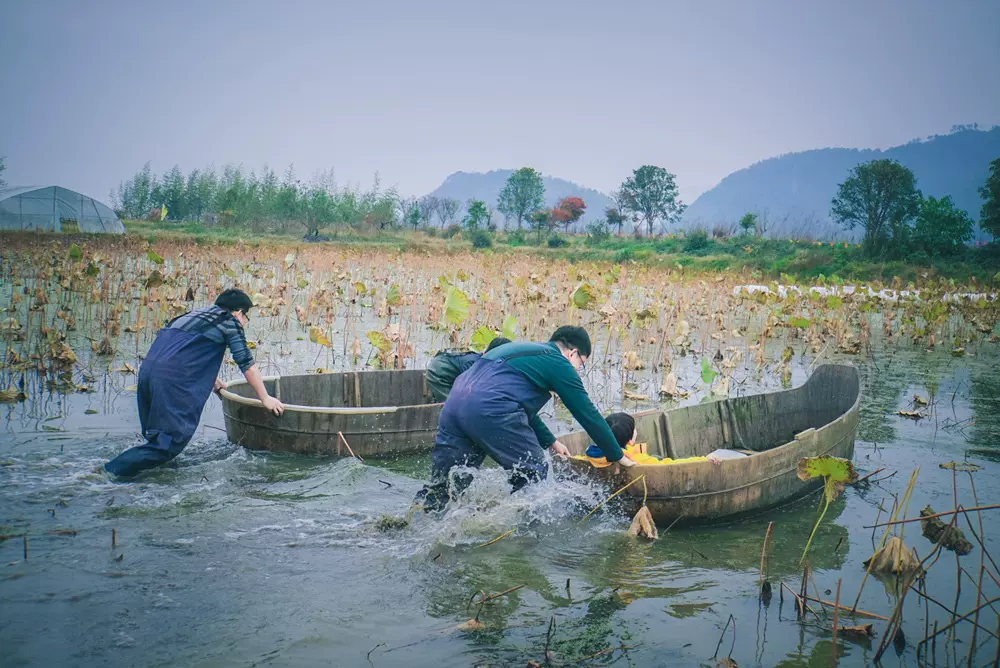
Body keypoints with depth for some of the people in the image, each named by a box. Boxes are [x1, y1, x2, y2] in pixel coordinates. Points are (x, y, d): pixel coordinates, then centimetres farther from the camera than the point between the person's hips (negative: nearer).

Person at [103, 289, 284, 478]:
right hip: (172, 380, -8)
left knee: (157, 434, 20)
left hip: (147, 370, 8)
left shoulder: (196, 314, 31)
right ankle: (115, 470, -16)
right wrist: (264, 398, 14)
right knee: (171, 441, -8)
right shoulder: (231, 322, 8)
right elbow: (246, 363, 7)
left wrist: (213, 381, 55)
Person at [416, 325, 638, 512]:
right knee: (533, 471, 8)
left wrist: (549, 441, 49)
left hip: (455, 401, 9)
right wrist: (617, 457, 19)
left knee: (442, 482, 14)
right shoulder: (559, 364, 8)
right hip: (490, 410, -9)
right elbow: (589, 415, 9)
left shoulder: (525, 349, 33)